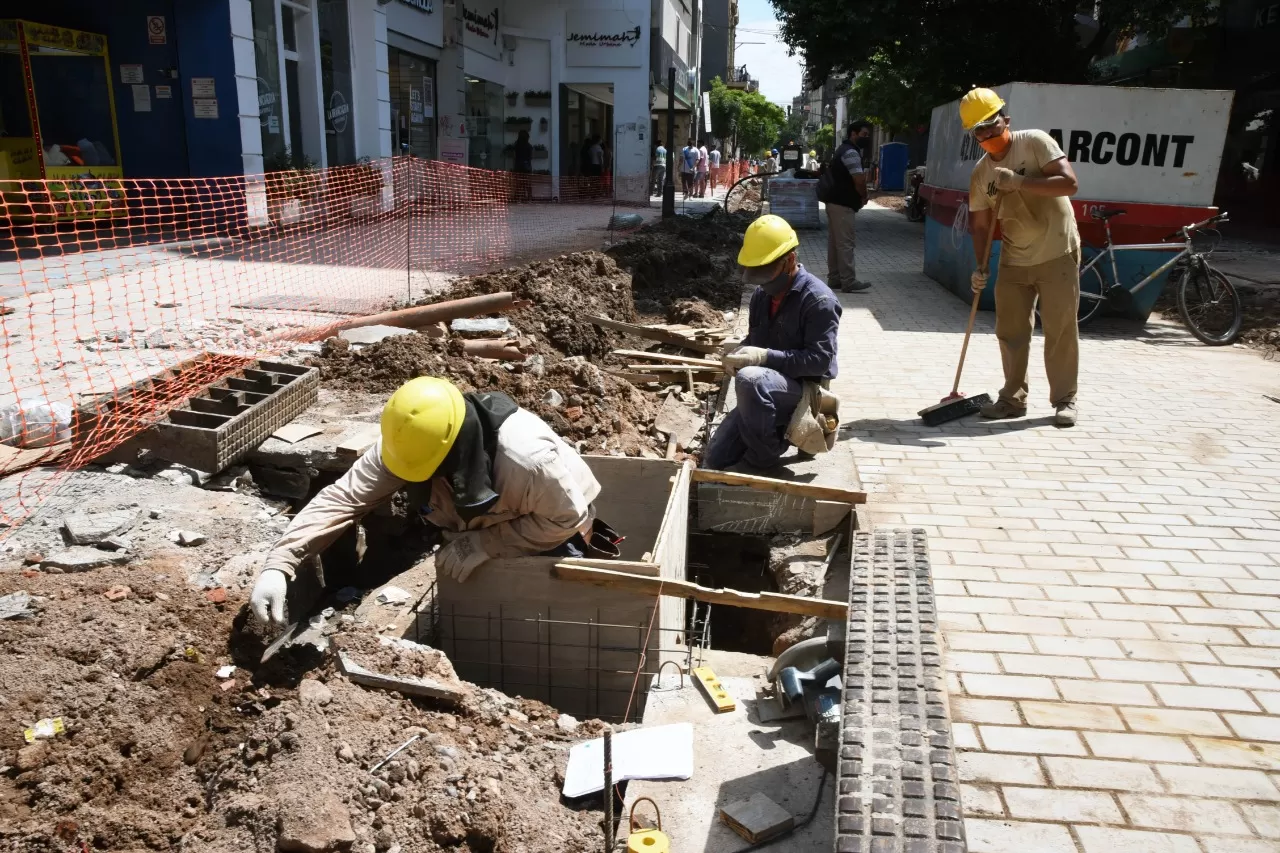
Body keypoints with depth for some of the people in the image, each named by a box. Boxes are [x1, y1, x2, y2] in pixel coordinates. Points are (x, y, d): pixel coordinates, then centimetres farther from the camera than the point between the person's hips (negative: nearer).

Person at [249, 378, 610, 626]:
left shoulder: (525, 456, -42)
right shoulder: (406, 445, -27)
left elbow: (566, 518, -31)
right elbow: (341, 498, -26)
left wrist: (484, 545, -35)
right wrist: (278, 564, -37)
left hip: (552, 538, -4)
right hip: (478, 531, 5)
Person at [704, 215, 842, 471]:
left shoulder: (818, 300, -17)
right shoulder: (762, 294, 7)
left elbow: (820, 359, -22)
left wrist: (765, 357, -28)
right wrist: (739, 353, -5)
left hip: (803, 390, -7)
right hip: (763, 393, 7)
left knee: (750, 380, -40)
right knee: (714, 462, 1)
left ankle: (763, 457, -18)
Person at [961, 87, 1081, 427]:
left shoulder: (1035, 142, -10)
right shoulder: (980, 173, 3)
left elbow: (1070, 183, -20)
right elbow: (980, 224, 6)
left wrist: (1018, 182, -25)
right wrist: (980, 267, -6)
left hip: (1057, 255, -5)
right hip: (1013, 261, 5)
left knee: (1061, 330, 0)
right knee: (1010, 332, 7)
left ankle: (1064, 399, 13)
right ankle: (1013, 398, 19)